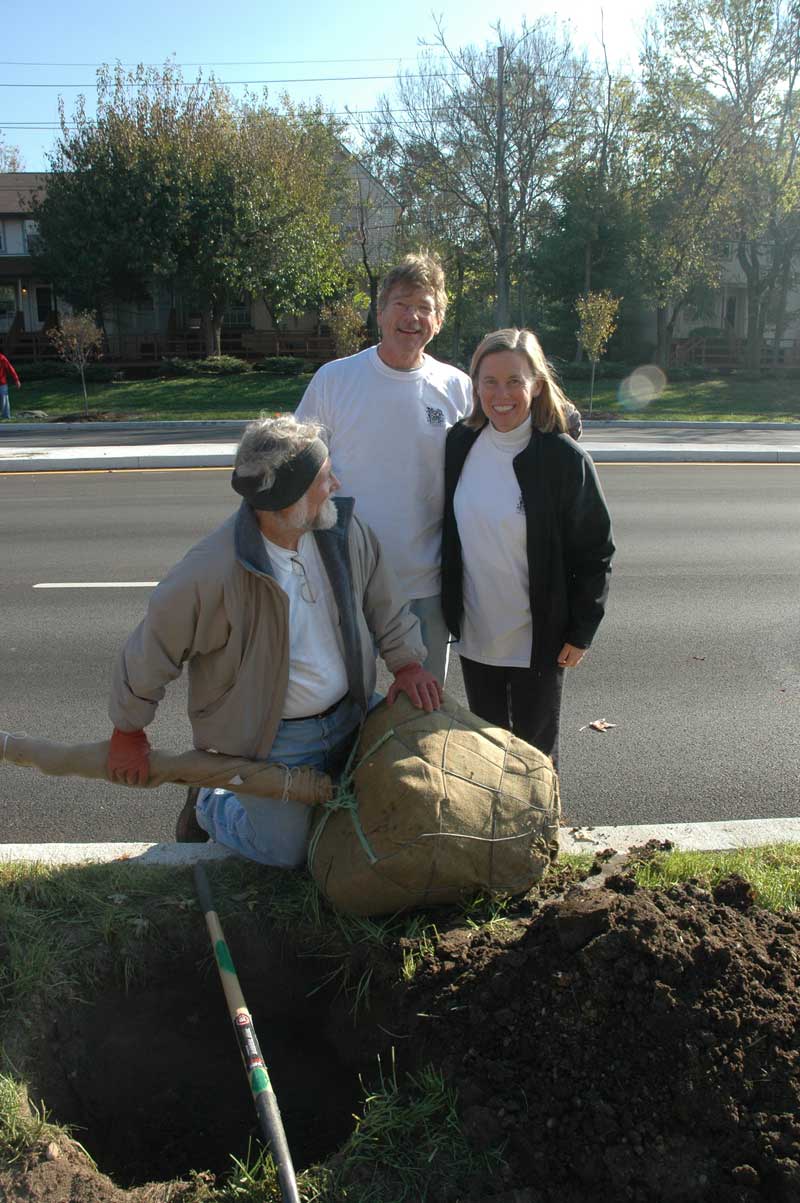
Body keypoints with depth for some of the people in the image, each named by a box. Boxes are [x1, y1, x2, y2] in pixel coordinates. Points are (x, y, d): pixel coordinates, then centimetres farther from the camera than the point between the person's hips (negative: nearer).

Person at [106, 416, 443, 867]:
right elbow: (152, 649, -18)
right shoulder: (212, 573, -31)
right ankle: (209, 805, 38)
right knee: (285, 852, 10)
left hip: (351, 715, 6)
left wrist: (407, 661, -3)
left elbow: (385, 604, 4)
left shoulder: (344, 530, -12)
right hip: (271, 739, -5)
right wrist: (129, 731, -7)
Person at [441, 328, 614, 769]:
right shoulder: (460, 444, -3)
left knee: (534, 749, 14)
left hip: (537, 640, -4)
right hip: (475, 634, 4)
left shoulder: (565, 459, -15)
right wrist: (448, 607, 10)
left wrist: (580, 631, -9)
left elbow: (594, 552, -9)